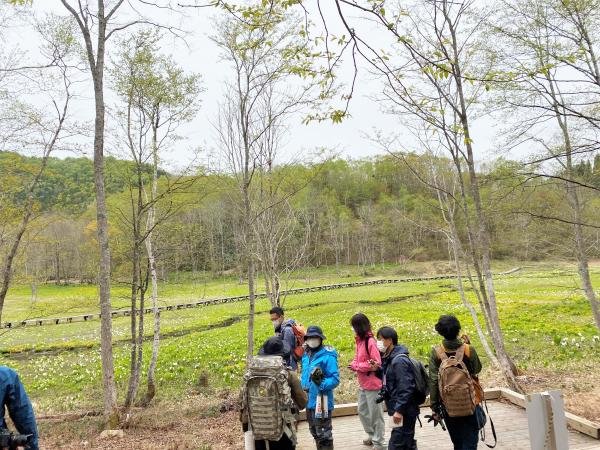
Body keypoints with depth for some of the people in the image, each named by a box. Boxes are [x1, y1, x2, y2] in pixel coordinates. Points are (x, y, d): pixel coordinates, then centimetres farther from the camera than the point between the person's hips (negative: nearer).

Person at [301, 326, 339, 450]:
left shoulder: (328, 356, -16)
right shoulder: (306, 355, 7)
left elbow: (335, 379, -19)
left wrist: (321, 384, -32)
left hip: (321, 401, -8)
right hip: (309, 401, 8)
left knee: (323, 435, -2)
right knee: (314, 433, 23)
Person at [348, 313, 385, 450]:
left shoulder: (371, 341, -21)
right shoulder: (359, 340, 5)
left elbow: (376, 364, -23)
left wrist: (357, 366, -18)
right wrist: (353, 364, -10)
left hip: (373, 384, -9)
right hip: (363, 384, 9)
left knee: (375, 414, 4)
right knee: (362, 411, 20)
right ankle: (372, 436, 37)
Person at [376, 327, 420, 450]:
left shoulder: (399, 360, -20)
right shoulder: (389, 359, 9)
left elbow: (406, 388, -24)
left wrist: (399, 410, -24)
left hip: (404, 412, -9)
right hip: (400, 409, 9)